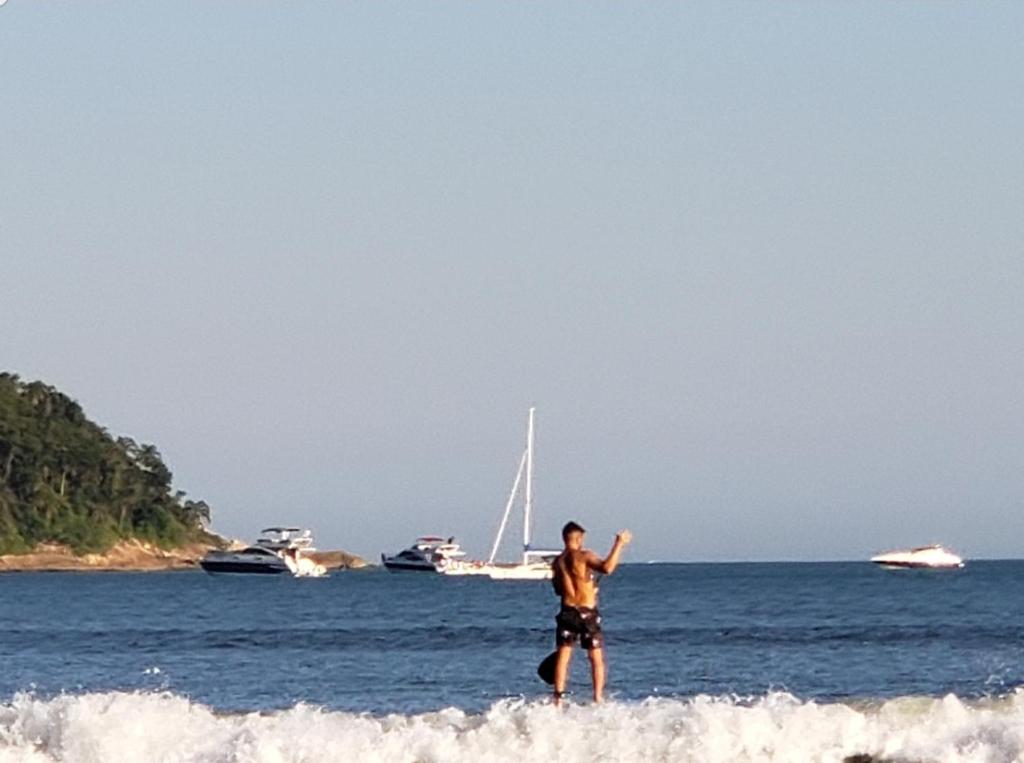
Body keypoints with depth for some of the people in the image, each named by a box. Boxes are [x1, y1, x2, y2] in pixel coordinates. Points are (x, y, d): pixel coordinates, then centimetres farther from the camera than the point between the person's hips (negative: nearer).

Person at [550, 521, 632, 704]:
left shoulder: (558, 562, 6)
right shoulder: (584, 556, -10)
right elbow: (606, 568, -26)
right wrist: (618, 544, -20)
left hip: (567, 612, 3)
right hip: (588, 613, -3)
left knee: (563, 656, 6)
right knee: (597, 659, 6)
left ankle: (558, 698, -3)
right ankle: (598, 698, 0)